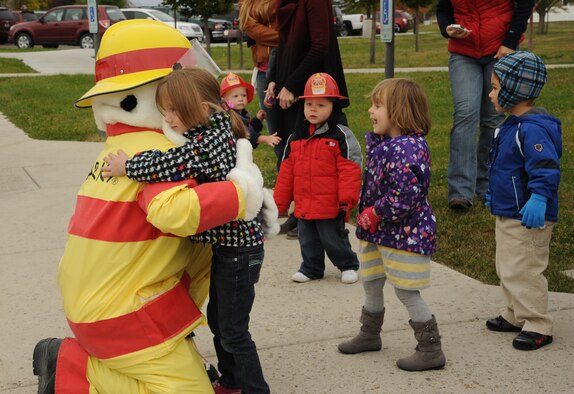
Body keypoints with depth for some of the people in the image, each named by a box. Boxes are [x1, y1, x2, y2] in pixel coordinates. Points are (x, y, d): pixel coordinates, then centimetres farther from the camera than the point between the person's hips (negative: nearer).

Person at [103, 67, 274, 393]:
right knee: (217, 318, 23)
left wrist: (127, 166, -19)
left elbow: (168, 165, -33)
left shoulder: (209, 140, -24)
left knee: (233, 331, 1)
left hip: (239, 248, -10)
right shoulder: (213, 132, 7)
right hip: (226, 244, 10)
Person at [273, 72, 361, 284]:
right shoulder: (295, 138, 7)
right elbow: (286, 173, 10)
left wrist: (346, 201, -18)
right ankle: (311, 268, 33)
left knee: (333, 239, 6)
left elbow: (350, 171, -13)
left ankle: (348, 265, 27)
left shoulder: (341, 136, -9)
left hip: (330, 206, -5)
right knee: (308, 241, 16)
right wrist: (279, 202, 9)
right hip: (303, 205, 5)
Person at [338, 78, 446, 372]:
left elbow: (405, 196, -30)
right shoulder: (382, 143, 6)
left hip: (404, 235, -10)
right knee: (371, 284, 21)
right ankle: (369, 335, 42)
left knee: (407, 293, 0)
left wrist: (374, 214, -18)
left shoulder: (408, 148, -25)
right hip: (377, 232, 10)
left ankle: (431, 350, 14)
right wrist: (366, 215, 3)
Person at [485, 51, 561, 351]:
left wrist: (538, 200, -44)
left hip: (527, 218, -11)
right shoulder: (513, 125, 10)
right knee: (507, 269, 20)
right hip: (507, 213, 11)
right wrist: (494, 193, 31)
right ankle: (516, 316, 34)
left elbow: (546, 169, -33)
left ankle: (538, 326, 11)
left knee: (522, 272, -2)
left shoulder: (533, 129, -24)